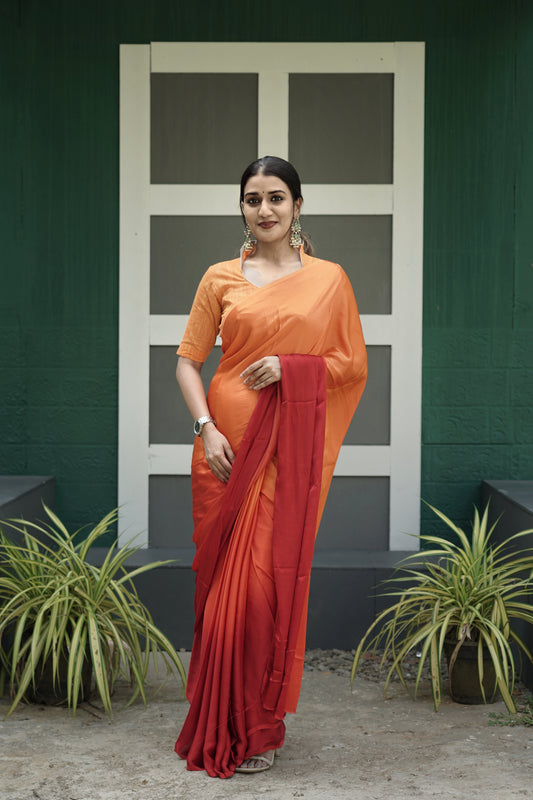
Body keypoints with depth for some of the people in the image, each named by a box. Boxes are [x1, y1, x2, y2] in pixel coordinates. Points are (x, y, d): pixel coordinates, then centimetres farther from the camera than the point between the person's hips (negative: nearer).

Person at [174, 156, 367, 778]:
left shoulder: (328, 278, 6)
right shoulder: (221, 278, 7)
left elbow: (353, 362, 7)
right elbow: (188, 360, 7)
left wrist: (291, 365, -9)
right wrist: (205, 428, -7)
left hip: (293, 444, -1)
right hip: (228, 441, 1)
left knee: (274, 576, -1)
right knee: (222, 576, 4)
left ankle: (261, 726, 16)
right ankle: (221, 721, 20)